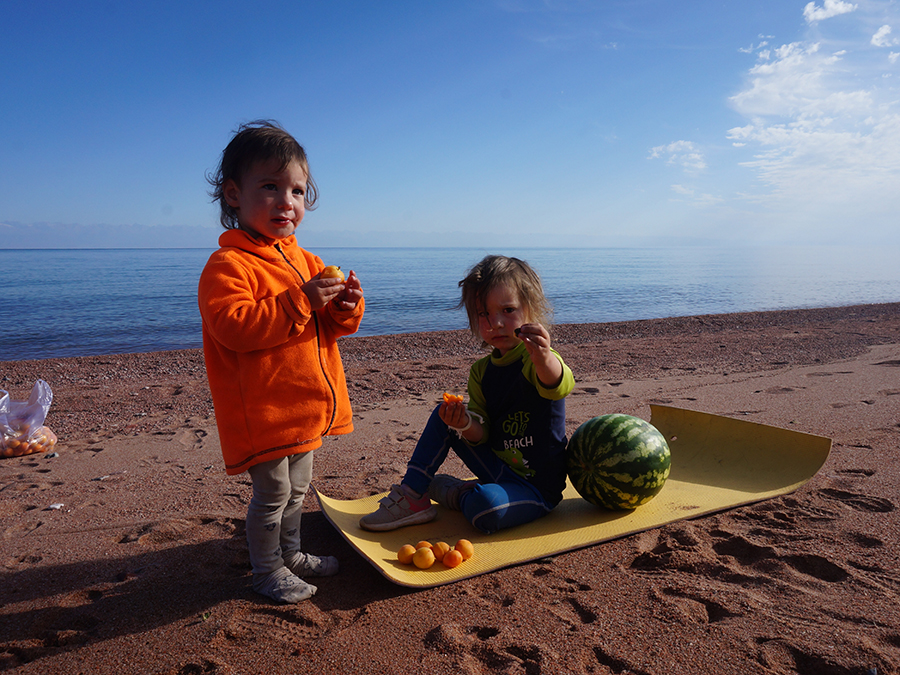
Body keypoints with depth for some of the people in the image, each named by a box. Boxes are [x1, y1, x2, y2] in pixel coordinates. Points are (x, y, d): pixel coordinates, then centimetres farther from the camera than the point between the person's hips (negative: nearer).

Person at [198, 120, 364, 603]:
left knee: (297, 488, 23)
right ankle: (266, 570, 26)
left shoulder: (304, 260, 10)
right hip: (263, 411, -8)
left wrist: (345, 308, -10)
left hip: (306, 405, 8)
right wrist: (300, 301, -32)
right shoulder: (227, 265, -15)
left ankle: (290, 552, 43)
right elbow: (233, 327, -30)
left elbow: (329, 327, 14)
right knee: (272, 493, 4)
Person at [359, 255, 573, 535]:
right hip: (500, 470, 6)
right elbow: (481, 435, -2)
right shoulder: (481, 371, 2)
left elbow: (559, 386, -43)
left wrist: (544, 357, -65)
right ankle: (412, 496, 0)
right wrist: (466, 424, -26)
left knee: (484, 506, -35)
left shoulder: (539, 360, -18)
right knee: (443, 415, -3)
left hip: (538, 488, -6)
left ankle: (448, 491, 0)